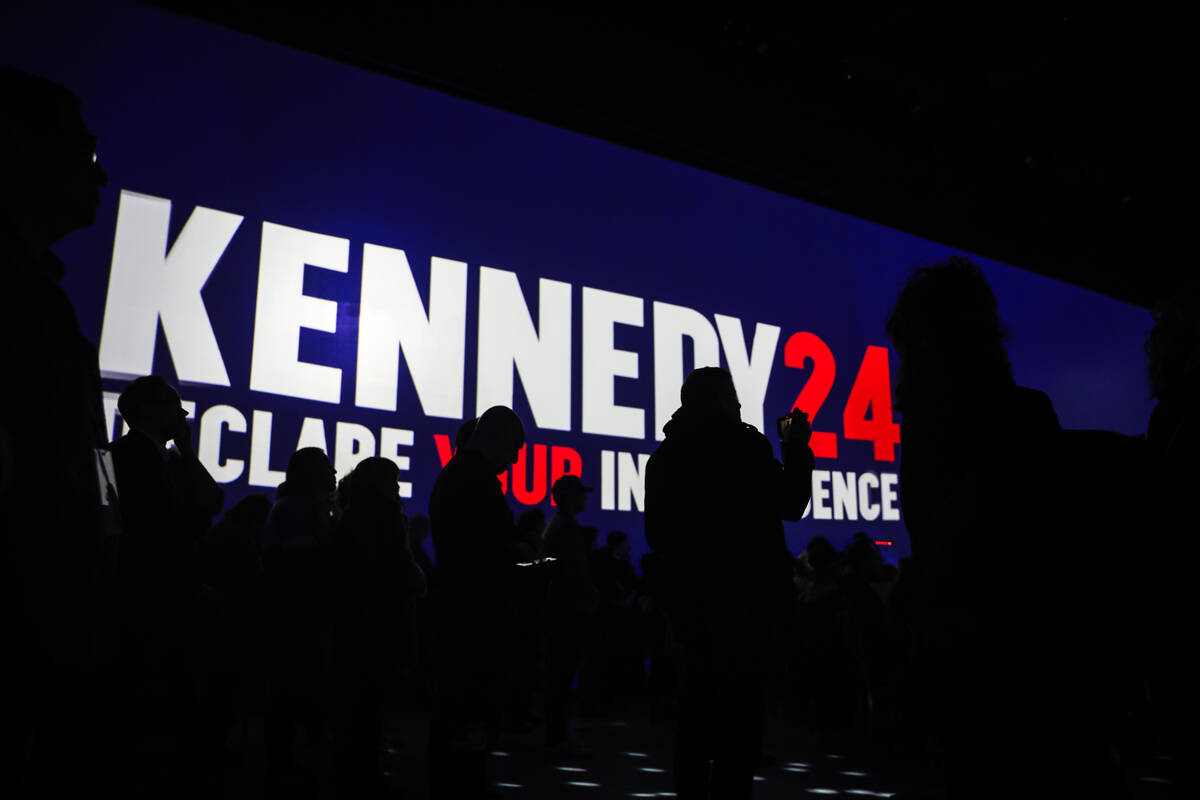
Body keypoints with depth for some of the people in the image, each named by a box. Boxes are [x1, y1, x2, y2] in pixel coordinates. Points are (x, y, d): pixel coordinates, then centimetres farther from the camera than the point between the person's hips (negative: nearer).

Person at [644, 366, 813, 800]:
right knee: (740, 712, -2)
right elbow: (788, 504, -7)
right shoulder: (741, 443, -8)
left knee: (698, 707, 14)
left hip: (690, 602, 7)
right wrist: (797, 450, 6)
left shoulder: (664, 456, 11)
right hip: (743, 601, -6)